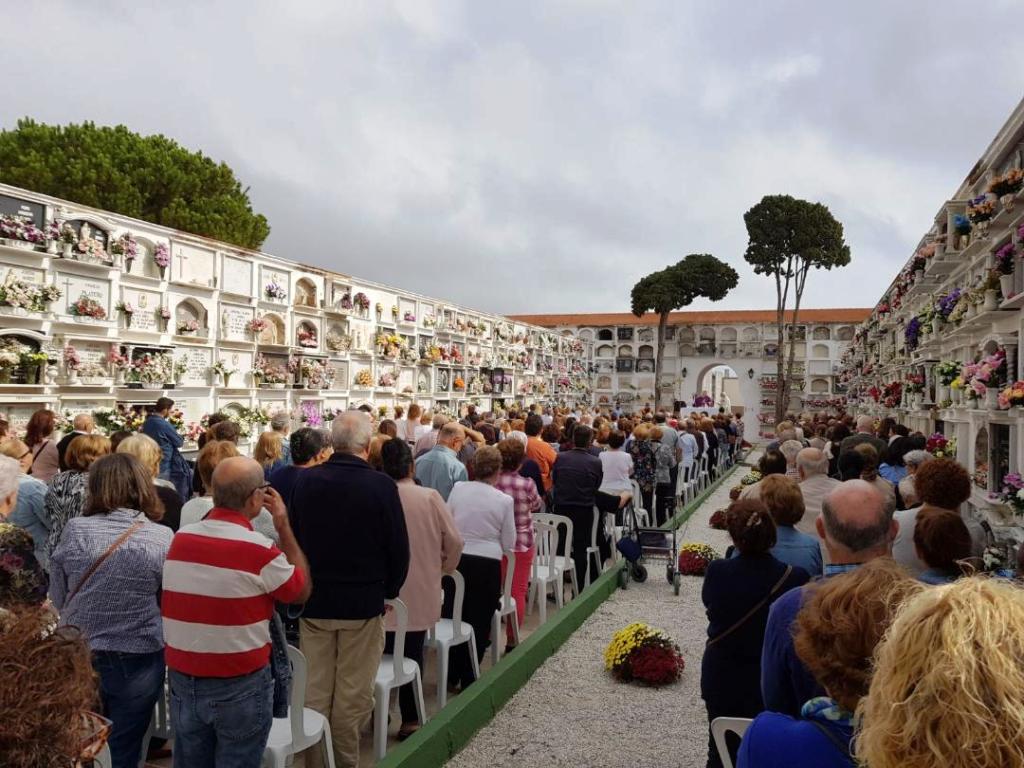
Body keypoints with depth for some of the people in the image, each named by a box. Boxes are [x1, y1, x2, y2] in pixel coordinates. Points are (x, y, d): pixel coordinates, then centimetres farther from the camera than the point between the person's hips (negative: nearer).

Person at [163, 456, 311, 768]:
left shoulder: (180, 538, -5)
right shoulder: (259, 550, -20)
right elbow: (302, 590, -4)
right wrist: (284, 527, -2)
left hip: (183, 681, 5)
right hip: (240, 686, -5)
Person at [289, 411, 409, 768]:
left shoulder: (304, 480, -6)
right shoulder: (381, 485, -16)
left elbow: (291, 538, 5)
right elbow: (398, 548, -9)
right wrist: (388, 591, 8)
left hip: (314, 600, 3)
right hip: (363, 603, -3)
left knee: (316, 691, 14)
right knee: (353, 694, 10)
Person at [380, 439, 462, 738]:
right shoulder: (430, 497, -12)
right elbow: (454, 541, -7)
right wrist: (444, 568, 11)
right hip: (420, 592, 0)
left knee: (383, 653, 16)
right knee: (412, 654, 11)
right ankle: (410, 720, 19)